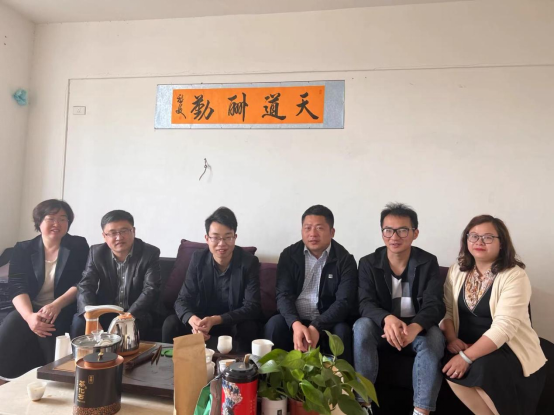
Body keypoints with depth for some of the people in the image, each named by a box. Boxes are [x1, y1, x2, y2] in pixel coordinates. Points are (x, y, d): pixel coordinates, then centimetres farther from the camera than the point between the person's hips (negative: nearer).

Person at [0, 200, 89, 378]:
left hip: (63, 311, -2)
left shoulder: (78, 246, 3)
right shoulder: (23, 249, 7)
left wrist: (56, 305, -24)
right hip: (29, 310, 2)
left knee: (46, 332, -33)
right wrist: (29, 316, -26)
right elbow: (17, 286, -6)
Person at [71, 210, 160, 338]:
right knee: (79, 321, -23)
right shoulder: (96, 252, -2)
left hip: (136, 315, -3)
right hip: (104, 312, 3)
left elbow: (151, 290, -18)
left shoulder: (150, 253, -11)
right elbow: (85, 286, -8)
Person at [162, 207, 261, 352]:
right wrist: (193, 320, -35)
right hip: (204, 320, 3)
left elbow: (252, 307, -21)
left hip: (236, 323, -2)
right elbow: (182, 300, -11)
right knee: (171, 323, -21)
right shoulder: (198, 259, -9)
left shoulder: (249, 262, -17)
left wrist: (216, 320, -35)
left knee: (247, 329, -34)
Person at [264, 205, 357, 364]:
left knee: (342, 331, -30)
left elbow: (344, 302, -13)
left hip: (326, 322, -1)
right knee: (274, 324, -27)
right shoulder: (289, 255, -1)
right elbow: (283, 295, -8)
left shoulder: (345, 260, -5)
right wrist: (295, 324, -28)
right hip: (294, 320, 1)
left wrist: (316, 327, -27)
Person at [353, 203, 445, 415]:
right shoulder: (368, 263, -7)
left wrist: (414, 328, -41)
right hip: (382, 328, 0)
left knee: (434, 335, -31)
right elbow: (365, 304, -17)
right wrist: (387, 319, -41)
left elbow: (434, 305, -18)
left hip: (417, 329, 0)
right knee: (362, 326, -31)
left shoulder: (428, 262, -7)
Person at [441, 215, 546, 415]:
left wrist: (467, 357, -29)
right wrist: (452, 339, -16)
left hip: (508, 348, -4)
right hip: (466, 345, 4)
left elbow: (504, 326, -23)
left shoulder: (515, 276, -14)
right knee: (449, 367, -24)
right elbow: (446, 310, 3)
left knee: (482, 368, -32)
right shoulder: (456, 271, 4)